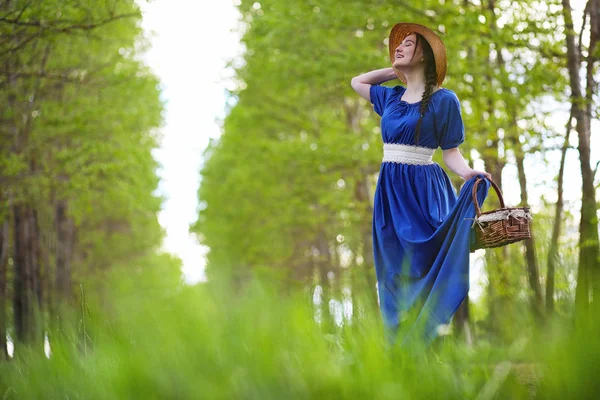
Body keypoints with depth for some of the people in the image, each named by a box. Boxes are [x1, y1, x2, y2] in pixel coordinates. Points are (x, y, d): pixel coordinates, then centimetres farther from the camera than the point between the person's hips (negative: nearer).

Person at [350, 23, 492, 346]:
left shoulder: (443, 99, -4)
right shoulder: (392, 96, 14)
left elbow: (451, 152, -5)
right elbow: (356, 82, 31)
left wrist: (469, 174, -25)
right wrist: (395, 71, 20)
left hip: (423, 190, -6)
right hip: (389, 191, 6)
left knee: (423, 269, -7)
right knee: (394, 274, 6)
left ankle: (427, 345, -2)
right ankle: (400, 350, 11)